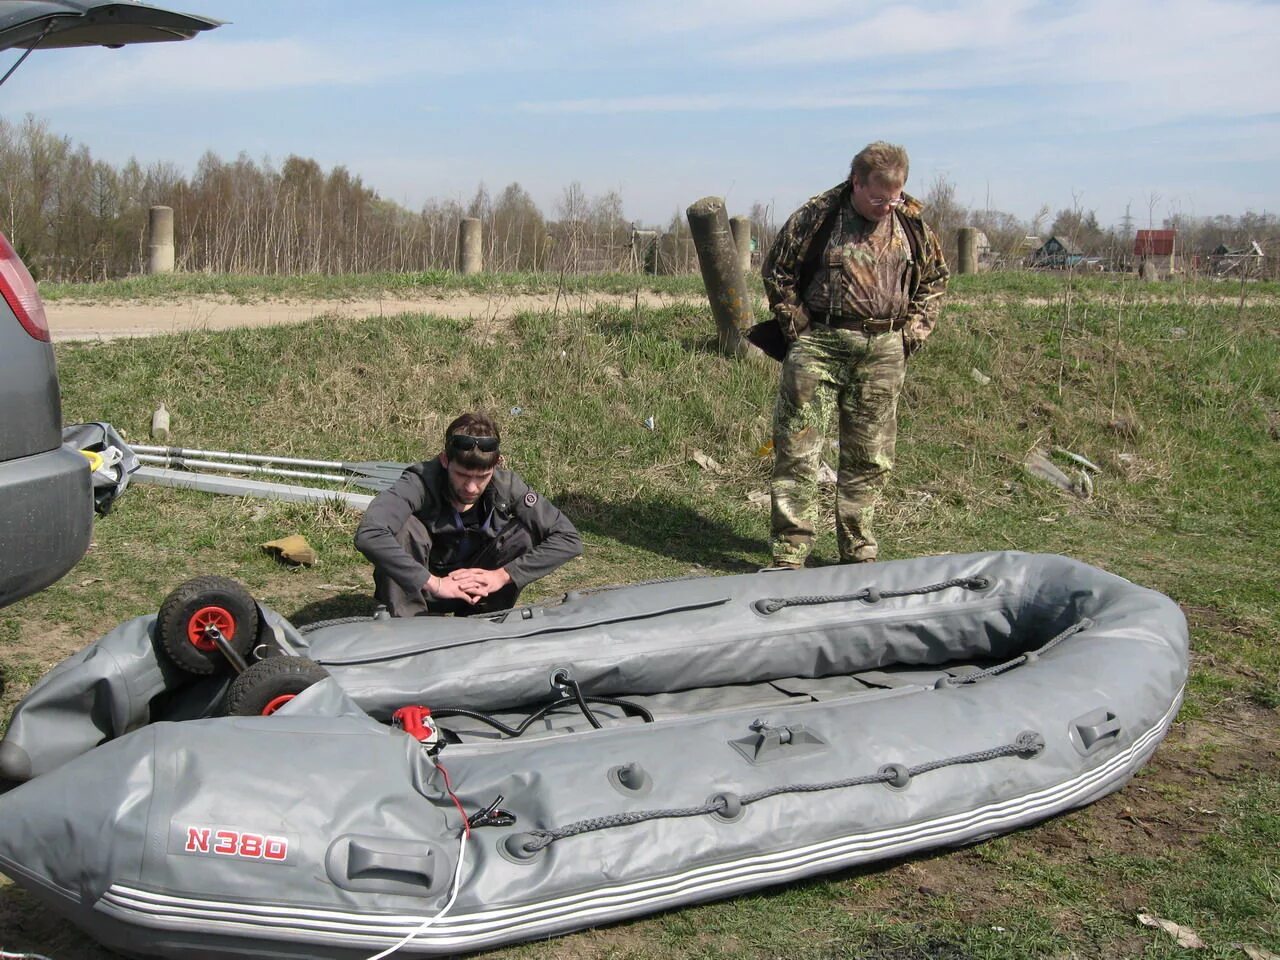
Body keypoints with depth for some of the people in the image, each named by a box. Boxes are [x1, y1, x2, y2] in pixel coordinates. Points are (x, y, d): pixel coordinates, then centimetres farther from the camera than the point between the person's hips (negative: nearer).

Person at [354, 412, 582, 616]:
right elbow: (368, 535, -44)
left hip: (480, 587, 3)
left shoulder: (506, 486, -18)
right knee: (407, 527, -30)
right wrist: (433, 583, -43)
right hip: (418, 588, -3)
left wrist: (504, 575, -27)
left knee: (524, 533, -21)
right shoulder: (420, 483, -28)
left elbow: (569, 539, -19)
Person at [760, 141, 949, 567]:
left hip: (884, 352, 4)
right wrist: (800, 328, -2)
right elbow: (776, 273, 3)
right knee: (797, 452, -5)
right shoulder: (816, 216, -5)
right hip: (820, 344, -3)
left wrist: (912, 333, 9)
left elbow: (934, 279, 20)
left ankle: (858, 552, 22)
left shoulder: (912, 224, 6)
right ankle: (789, 555, 2)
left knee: (870, 458, 9)